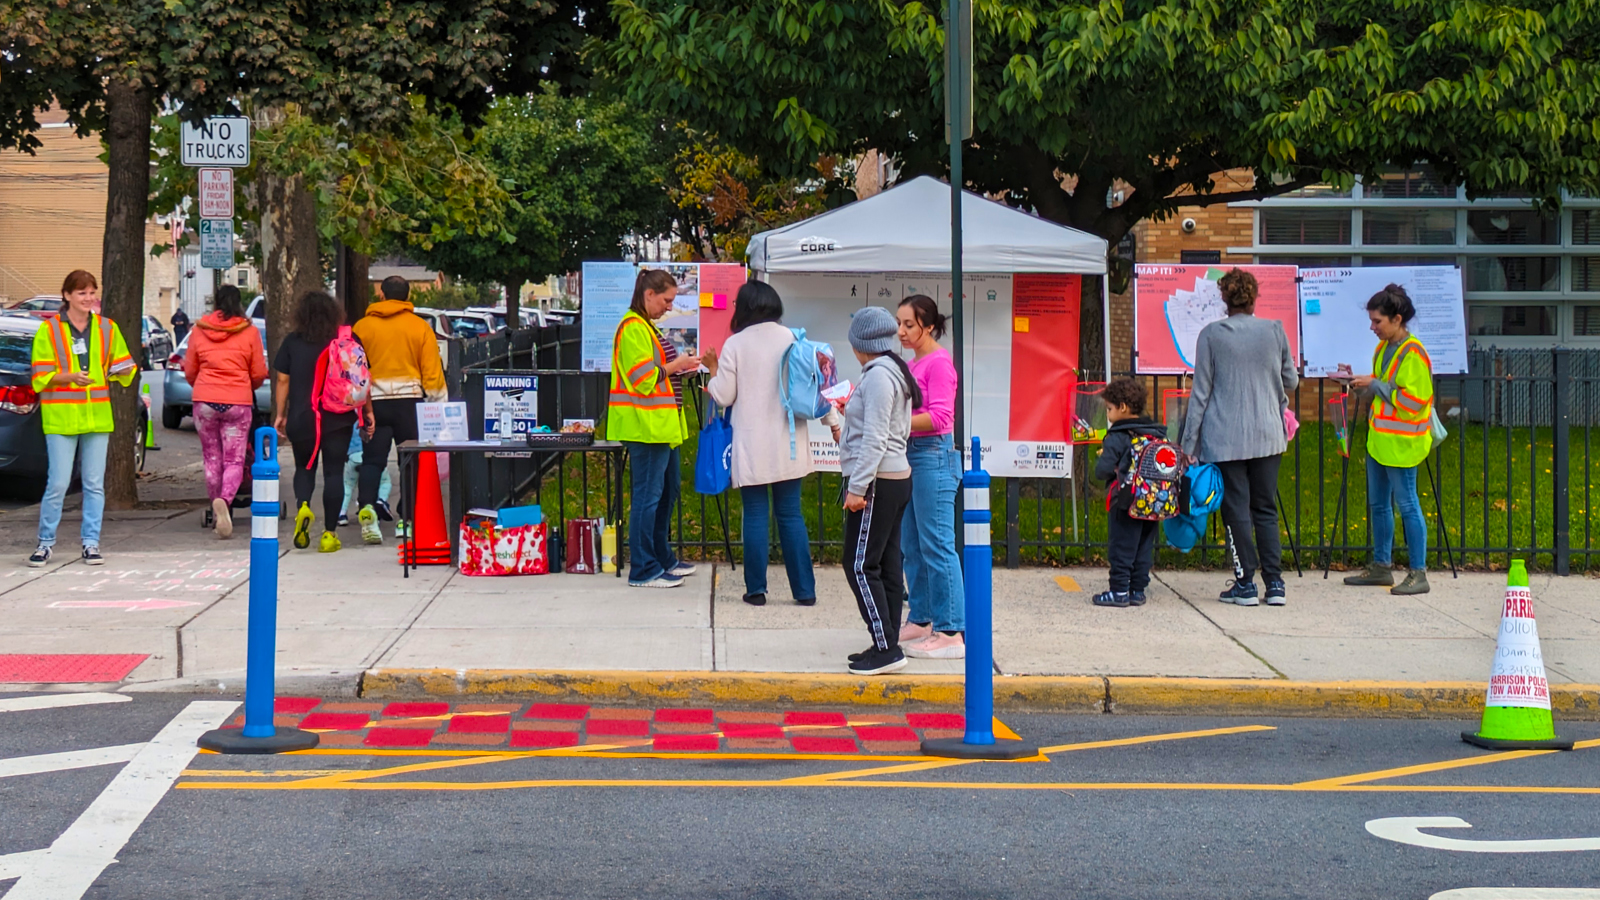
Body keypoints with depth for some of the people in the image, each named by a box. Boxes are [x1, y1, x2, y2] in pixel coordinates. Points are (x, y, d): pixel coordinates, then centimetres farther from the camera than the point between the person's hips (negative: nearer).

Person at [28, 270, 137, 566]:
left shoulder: (107, 328, 9)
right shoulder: (49, 329, -1)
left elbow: (123, 365, 14)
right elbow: (40, 376, -4)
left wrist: (124, 370, -10)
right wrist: (70, 377, -20)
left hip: (97, 416, 3)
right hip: (60, 417, -3)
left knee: (94, 484, 5)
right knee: (58, 484, -6)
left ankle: (91, 542, 12)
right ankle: (46, 542, 6)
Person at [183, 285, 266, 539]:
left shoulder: (199, 330, 4)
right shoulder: (249, 332, -1)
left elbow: (189, 371, 11)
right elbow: (259, 374, 4)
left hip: (204, 401, 2)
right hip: (238, 402, -2)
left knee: (212, 459, 13)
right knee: (234, 461, 0)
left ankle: (217, 515, 16)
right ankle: (224, 500, -28)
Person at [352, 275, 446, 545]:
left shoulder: (362, 327, 3)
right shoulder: (420, 327, 2)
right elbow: (432, 371, 0)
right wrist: (440, 405, 6)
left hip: (373, 401, 0)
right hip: (410, 400, 0)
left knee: (372, 460, 2)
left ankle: (366, 506, -21)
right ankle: (407, 518, 10)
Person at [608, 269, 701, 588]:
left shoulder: (646, 327, 20)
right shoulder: (633, 328, -13)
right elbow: (643, 378, -19)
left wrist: (679, 365, 14)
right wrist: (676, 365, -10)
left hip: (660, 425, 11)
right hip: (645, 426, -11)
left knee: (667, 491, 17)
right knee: (647, 495, -9)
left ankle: (663, 559, 28)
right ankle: (643, 570, -6)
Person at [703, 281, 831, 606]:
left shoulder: (735, 344, -6)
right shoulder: (792, 339, 1)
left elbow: (724, 396, -4)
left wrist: (714, 370, 14)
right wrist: (833, 421, 11)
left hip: (751, 447, -2)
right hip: (788, 444, 2)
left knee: (755, 515, 4)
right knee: (790, 515, 7)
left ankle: (756, 589, 5)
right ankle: (804, 590, 6)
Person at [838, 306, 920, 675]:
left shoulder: (878, 376, -16)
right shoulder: (896, 373, 14)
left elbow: (875, 438, -21)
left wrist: (857, 487, -21)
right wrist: (851, 410, 32)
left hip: (877, 482, -10)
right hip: (897, 478, 10)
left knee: (860, 566, -9)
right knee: (888, 566, 11)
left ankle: (886, 648, -11)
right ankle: (887, 646, 14)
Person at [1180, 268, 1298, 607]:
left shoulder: (1211, 335, -5)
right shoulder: (1275, 330, 1)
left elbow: (1201, 391, -3)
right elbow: (1291, 382, 11)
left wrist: (1189, 442, 1)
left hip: (1225, 438, -3)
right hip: (1267, 436, 3)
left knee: (1236, 510, 4)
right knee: (1266, 509, 11)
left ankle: (1245, 584, 4)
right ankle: (1275, 584, 6)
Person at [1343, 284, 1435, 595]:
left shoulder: (1412, 353, -17)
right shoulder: (1384, 347, 12)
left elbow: (1413, 400, -22)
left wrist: (1374, 385, -17)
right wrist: (1361, 383, 7)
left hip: (1401, 442, -10)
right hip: (1379, 438, 10)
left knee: (1407, 505, -5)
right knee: (1378, 504, 15)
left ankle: (1418, 573, 0)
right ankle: (1381, 566, 25)